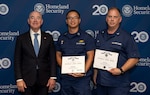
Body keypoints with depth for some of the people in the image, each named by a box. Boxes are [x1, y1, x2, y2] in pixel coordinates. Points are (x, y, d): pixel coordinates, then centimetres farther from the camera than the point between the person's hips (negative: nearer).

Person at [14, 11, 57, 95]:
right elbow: (17, 60, 1)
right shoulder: (21, 38, 3)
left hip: (44, 80, 1)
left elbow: (52, 58, 4)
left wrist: (53, 77, -3)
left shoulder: (48, 38, 6)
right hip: (27, 80, -1)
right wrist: (19, 79, -6)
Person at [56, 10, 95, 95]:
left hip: (82, 77, -4)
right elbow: (58, 55, 11)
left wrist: (84, 72, -18)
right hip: (65, 77, 4)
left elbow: (90, 56, -5)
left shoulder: (87, 37, 0)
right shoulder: (62, 38, 11)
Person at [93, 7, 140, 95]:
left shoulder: (126, 37, -5)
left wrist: (121, 70, -20)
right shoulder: (100, 36, 12)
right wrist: (95, 73, 14)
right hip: (101, 82, 5)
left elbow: (134, 58, -9)